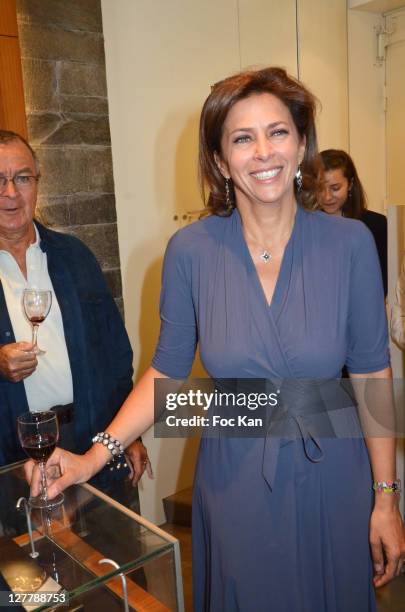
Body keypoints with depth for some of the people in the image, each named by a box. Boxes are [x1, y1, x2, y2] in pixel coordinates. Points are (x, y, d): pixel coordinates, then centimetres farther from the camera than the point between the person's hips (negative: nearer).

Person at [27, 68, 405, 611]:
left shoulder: (350, 243, -11)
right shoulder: (190, 251, -11)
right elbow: (167, 372, -3)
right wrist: (95, 456, -13)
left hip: (332, 479, 1)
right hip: (235, 484, 0)